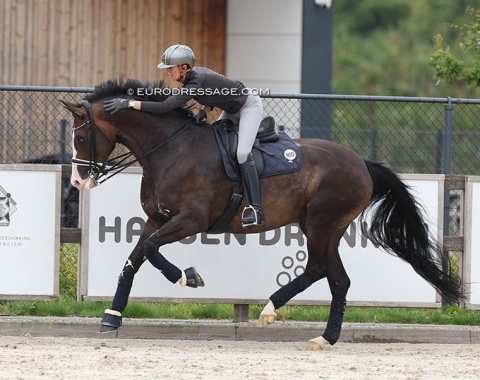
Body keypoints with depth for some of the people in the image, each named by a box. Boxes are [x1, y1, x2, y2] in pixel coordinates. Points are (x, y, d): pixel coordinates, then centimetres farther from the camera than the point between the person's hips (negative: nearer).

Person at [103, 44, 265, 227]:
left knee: (242, 152, -24)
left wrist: (130, 103, -40)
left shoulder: (195, 83, -33)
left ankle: (256, 209, -26)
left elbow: (165, 107, -38)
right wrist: (204, 111, -6)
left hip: (250, 106, -10)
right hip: (232, 110, 10)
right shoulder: (195, 74, -5)